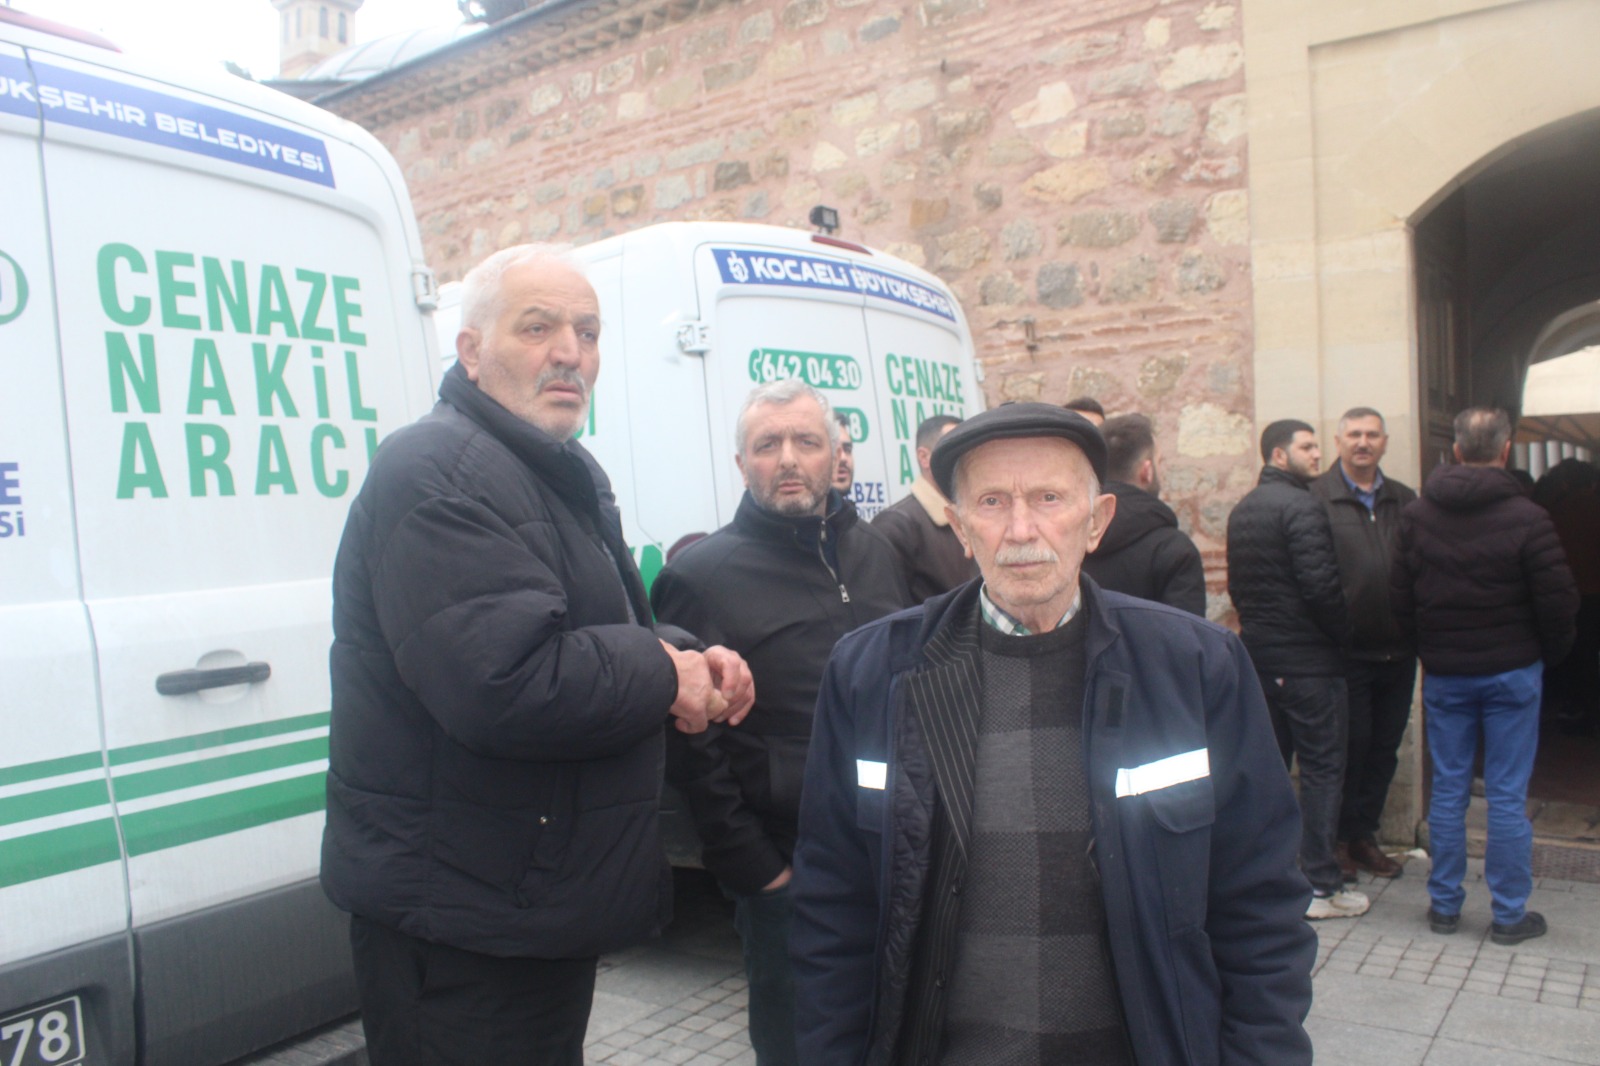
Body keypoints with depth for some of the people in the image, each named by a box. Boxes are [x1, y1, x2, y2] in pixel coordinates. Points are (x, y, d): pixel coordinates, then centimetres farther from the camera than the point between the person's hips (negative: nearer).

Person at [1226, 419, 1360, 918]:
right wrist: (1343, 634, -5)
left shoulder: (1241, 510, 12)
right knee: (1321, 768, -1)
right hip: (1306, 659, -8)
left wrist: (1258, 628, 18)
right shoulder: (1301, 507, -15)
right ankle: (1321, 886, 4)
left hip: (1258, 653, 8)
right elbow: (1321, 586, -20)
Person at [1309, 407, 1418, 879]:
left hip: (1397, 650, 5)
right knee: (1348, 746, 3)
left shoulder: (1404, 500, 11)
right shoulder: (1316, 498, -6)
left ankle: (1364, 834, 27)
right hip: (1346, 652, -5)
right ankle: (1338, 839, 18)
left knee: (1384, 748, 13)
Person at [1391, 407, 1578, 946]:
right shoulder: (1527, 518, -13)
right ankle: (1509, 915, 13)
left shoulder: (1416, 516, -3)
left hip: (1444, 674, 3)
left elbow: (1400, 598, 1)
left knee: (1448, 790, 10)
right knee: (1508, 796, 4)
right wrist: (1551, 654, 9)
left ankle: (1444, 905, 18)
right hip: (1512, 673, -2)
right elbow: (1558, 602, -9)